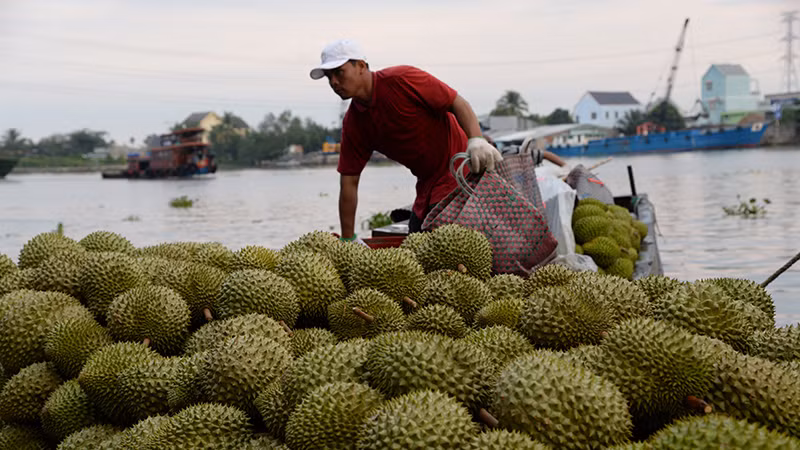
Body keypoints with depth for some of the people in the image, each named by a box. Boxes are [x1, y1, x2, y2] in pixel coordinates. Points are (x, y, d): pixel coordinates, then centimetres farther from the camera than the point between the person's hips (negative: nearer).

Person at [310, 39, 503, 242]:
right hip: (427, 183, 8)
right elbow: (348, 183, 3)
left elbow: (458, 104, -17)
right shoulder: (352, 123, 2)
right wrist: (347, 240, 1)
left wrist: (476, 140, -36)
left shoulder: (401, 79, -17)